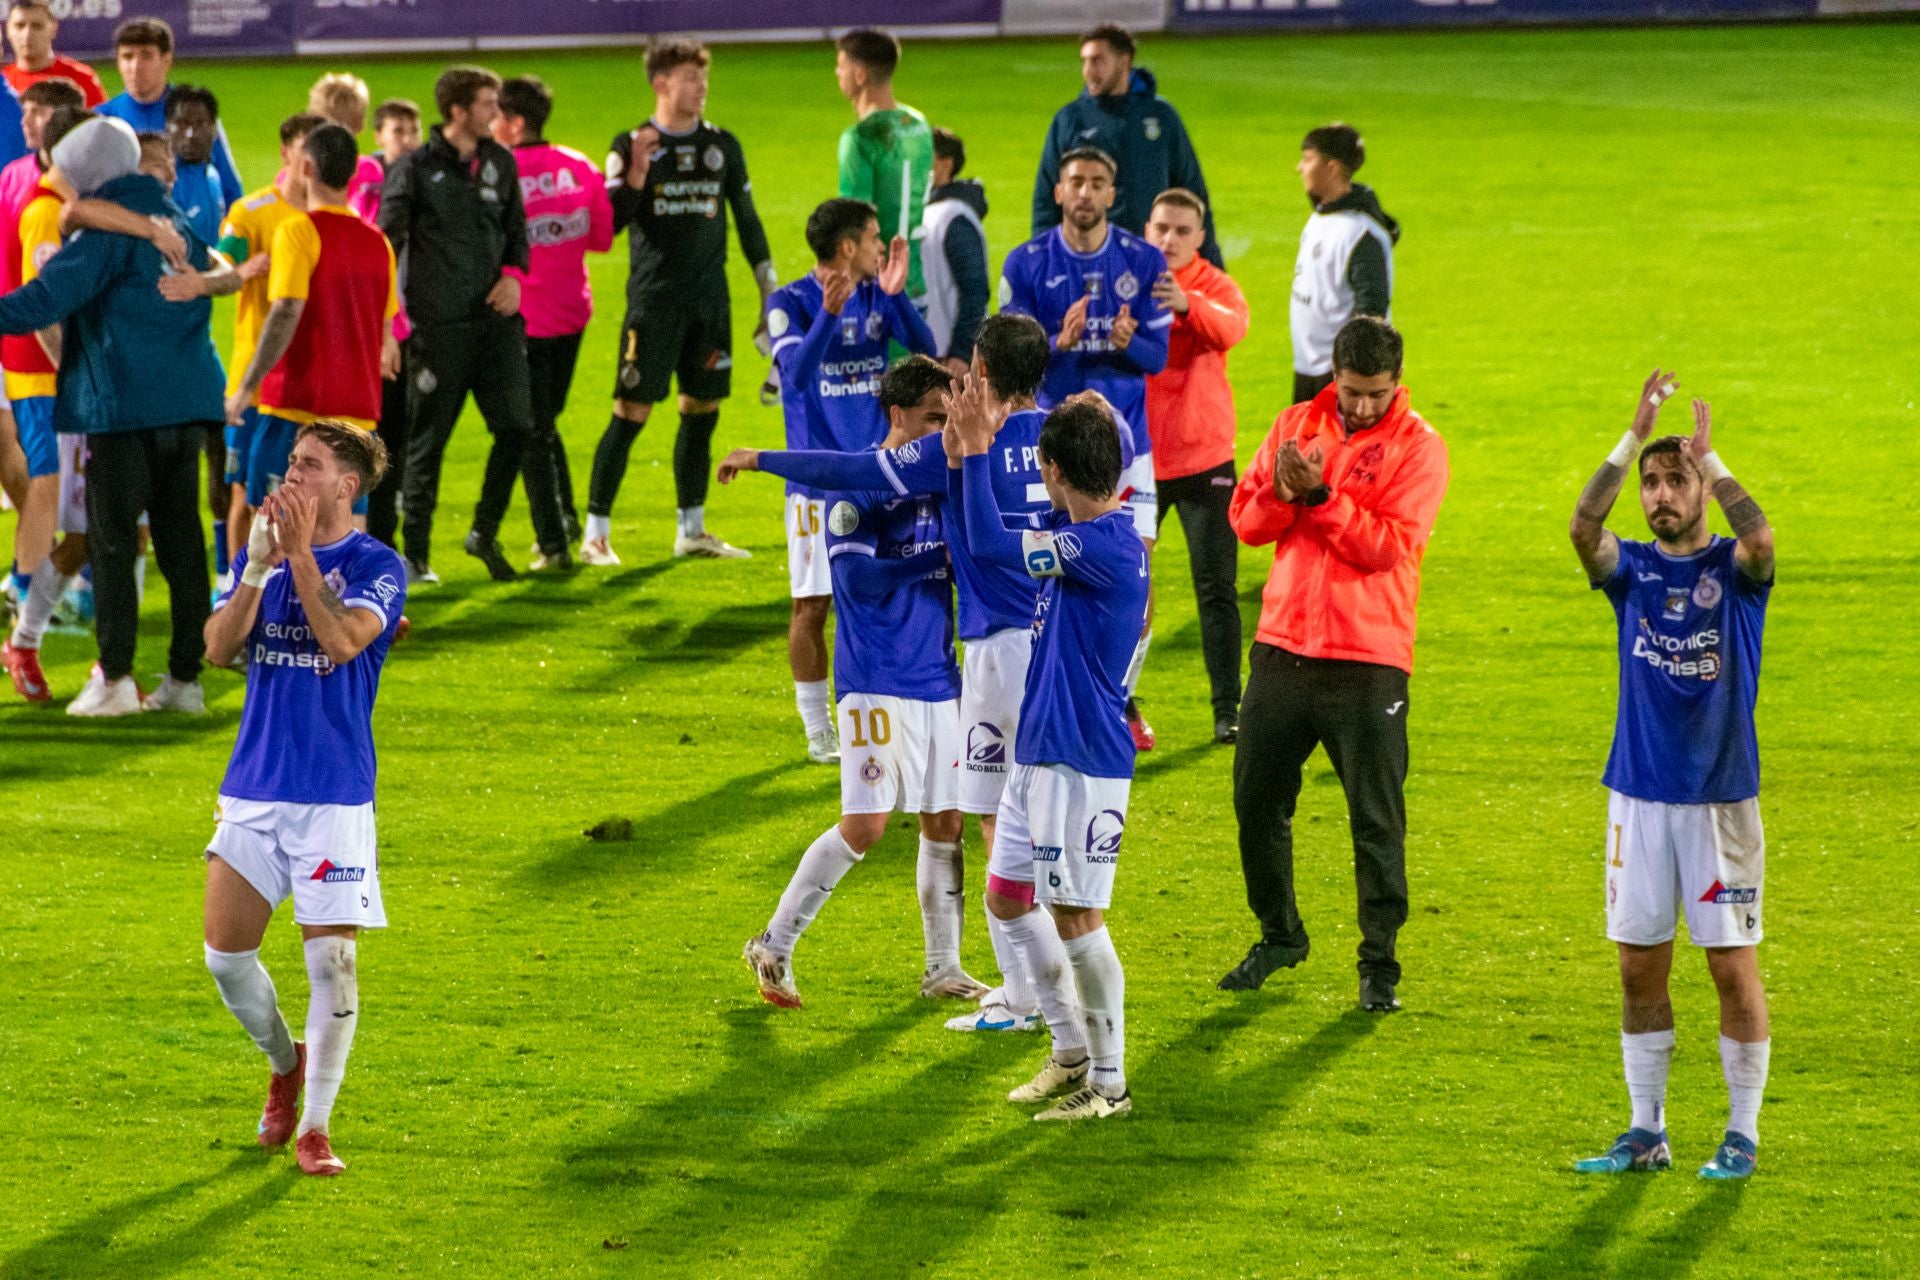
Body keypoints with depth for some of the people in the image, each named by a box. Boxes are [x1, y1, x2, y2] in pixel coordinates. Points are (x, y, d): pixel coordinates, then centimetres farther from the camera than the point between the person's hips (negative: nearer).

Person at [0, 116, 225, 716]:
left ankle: (114, 676, -5)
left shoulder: (112, 224, -10)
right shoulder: (176, 221, 14)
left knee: (111, 541, -2)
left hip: (126, 405, -7)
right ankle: (185, 677, 8)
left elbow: (53, 294, -18)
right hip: (187, 399, 7)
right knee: (182, 541, 8)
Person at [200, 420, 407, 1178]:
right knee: (225, 952, 2)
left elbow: (342, 640, -22)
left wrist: (300, 552, -23)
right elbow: (219, 646, -3)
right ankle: (284, 1063, 30)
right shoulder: (260, 553, 10)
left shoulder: (377, 567, -4)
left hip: (334, 795, -5)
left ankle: (315, 1126, 2)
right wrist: (258, 568, -15)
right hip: (253, 788, 5)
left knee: (332, 959, -7)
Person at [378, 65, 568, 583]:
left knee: (516, 427, -2)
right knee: (428, 439, 1)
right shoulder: (415, 169, -5)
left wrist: (514, 274, 1)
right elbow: (387, 243, -6)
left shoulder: (500, 163, 11)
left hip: (495, 317, 5)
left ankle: (485, 532, 15)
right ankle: (415, 554, 9)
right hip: (439, 325, -5)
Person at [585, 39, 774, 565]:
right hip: (653, 300, -4)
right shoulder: (632, 146, -1)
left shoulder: (721, 145, 9)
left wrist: (770, 289, 11)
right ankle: (596, 533, -4)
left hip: (710, 302, 4)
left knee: (702, 411, 8)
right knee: (631, 412, -8)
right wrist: (636, 174, -21)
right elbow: (607, 223, -7)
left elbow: (747, 220, 15)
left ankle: (691, 529, 19)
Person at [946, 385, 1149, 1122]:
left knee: (1075, 917, -5)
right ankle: (1071, 1050, 28)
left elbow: (989, 545, -26)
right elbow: (977, 540, 19)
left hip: (1084, 762, -10)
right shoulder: (1069, 533, 9)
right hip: (1038, 751, 10)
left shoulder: (1108, 545, -20)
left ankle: (1109, 1081, 5)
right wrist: (959, 457, 7)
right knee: (1009, 898, 17)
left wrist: (977, 451, -18)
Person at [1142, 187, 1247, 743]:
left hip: (1203, 460, -1)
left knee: (1217, 588, 0)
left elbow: (1232, 327, -27)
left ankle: (1227, 710, 5)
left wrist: (1187, 304, -47)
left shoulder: (1216, 288, -4)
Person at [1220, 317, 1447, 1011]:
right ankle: (1279, 935, 29)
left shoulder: (1417, 446, -5)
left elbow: (1388, 545, -15)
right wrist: (1281, 492, -15)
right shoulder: (1297, 425, 9)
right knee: (1258, 799, 11)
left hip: (1368, 660, -5)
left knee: (1376, 818, -2)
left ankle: (1379, 963, 6)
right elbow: (1245, 519, 6)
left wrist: (1320, 495, -21)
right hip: (1283, 646, 5)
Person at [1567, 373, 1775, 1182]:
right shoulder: (1631, 569, 3)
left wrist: (1707, 457, -28)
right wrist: (1634, 439, -26)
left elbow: (1760, 538, -27)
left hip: (1721, 798, -3)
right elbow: (1582, 528, -17)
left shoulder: (1734, 569, -3)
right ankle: (1646, 1131, 17)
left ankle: (1742, 1137, 10)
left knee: (1733, 965, 1)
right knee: (1639, 967, 7)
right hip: (1639, 796, 3)